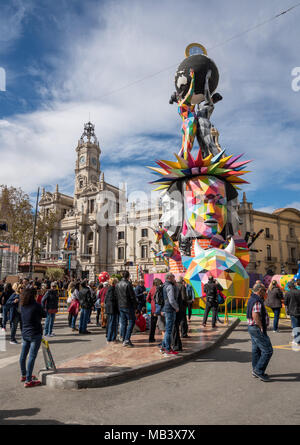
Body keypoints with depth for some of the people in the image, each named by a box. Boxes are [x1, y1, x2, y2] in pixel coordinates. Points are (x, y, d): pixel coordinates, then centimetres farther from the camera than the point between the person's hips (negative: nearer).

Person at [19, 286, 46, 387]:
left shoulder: (22, 306, 0)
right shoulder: (36, 306, -19)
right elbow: (44, 315, -5)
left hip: (25, 333, 7)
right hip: (35, 334, -7)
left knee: (23, 355, 19)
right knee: (32, 357, -2)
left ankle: (23, 375, 37)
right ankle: (28, 381, 2)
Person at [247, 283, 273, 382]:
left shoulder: (252, 299, 12)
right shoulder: (257, 301, -20)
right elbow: (255, 315, -30)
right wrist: (261, 328, -20)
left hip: (252, 328, 10)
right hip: (257, 329, -10)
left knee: (256, 350, 17)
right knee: (267, 350, -3)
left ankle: (256, 371, 25)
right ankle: (259, 370, 1)